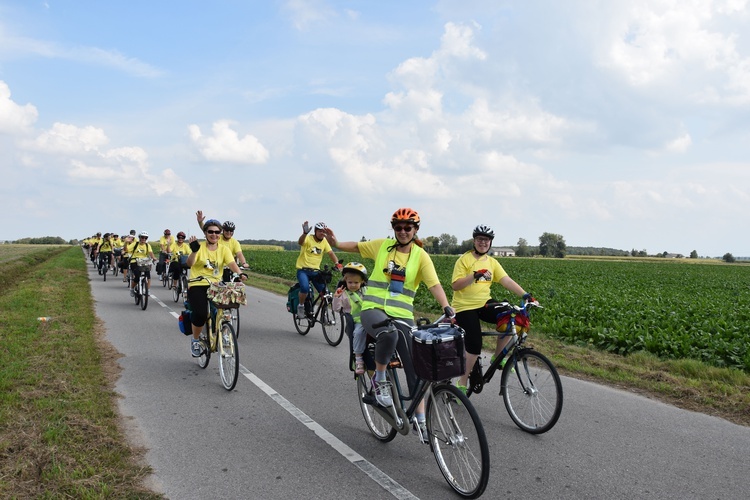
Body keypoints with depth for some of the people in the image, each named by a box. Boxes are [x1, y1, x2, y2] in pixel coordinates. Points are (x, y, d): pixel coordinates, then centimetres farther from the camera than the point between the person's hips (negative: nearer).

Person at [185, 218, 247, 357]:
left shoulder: (224, 249, 5)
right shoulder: (200, 246, -3)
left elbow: (231, 263, -11)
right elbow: (189, 264, -17)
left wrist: (240, 274, -31)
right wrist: (194, 251, -36)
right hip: (197, 286, -3)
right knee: (200, 314, -23)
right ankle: (195, 340, 7)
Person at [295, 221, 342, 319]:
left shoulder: (324, 241, 5)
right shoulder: (308, 238, -10)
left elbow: (331, 253, -4)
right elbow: (300, 242, -31)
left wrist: (337, 263, -23)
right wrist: (305, 233, -53)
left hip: (316, 271, 4)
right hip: (303, 270, -4)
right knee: (305, 288, -29)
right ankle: (301, 306, -1)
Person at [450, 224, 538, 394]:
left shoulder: (492, 262, 9)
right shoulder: (464, 259, -6)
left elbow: (507, 281, -1)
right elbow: (455, 285, -13)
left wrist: (525, 294, -15)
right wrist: (474, 276, -27)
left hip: (484, 303, 5)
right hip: (465, 306, -5)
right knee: (474, 345, -14)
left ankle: (497, 357, 1)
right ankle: (462, 383, 6)